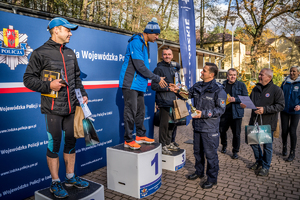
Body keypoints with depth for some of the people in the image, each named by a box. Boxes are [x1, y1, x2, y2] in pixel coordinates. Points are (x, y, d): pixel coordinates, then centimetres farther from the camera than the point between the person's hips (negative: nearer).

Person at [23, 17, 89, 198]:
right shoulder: (40, 53, -4)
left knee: (71, 142, 13)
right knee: (54, 145, 3)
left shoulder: (70, 53, 14)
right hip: (53, 109, -6)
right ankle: (55, 182, 20)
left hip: (71, 107, 6)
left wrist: (83, 94, 7)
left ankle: (71, 177, 30)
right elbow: (28, 78, -4)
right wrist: (48, 85, -17)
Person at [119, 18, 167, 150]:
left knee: (140, 111, 14)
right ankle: (128, 140, 3)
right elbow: (140, 66, -20)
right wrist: (157, 79, -13)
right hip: (130, 83, -9)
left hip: (139, 84, 9)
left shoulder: (145, 44, 17)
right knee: (130, 112, -6)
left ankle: (140, 136, 26)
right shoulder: (136, 42, -14)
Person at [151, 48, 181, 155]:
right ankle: (163, 146, 8)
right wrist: (168, 88, -19)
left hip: (173, 100, 8)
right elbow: (154, 86, -15)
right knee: (164, 124, -5)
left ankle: (169, 143, 28)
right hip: (164, 101, -8)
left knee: (173, 123, 14)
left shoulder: (174, 67, 17)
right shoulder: (159, 69, -7)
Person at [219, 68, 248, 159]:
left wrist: (235, 99, -20)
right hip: (224, 112, 3)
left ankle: (235, 151, 20)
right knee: (222, 131, 13)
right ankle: (224, 146, 39)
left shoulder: (241, 85, -1)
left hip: (236, 113, -3)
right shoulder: (223, 85, 8)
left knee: (236, 133, 3)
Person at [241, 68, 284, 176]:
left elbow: (280, 106, -14)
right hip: (254, 122, 6)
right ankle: (259, 161, 36)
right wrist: (245, 104, -4)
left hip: (267, 123, -6)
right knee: (253, 142, 15)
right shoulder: (256, 88, 10)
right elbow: (250, 101, 18)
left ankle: (266, 167, 23)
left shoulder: (276, 90, -9)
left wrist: (265, 109, -23)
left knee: (267, 145, 7)